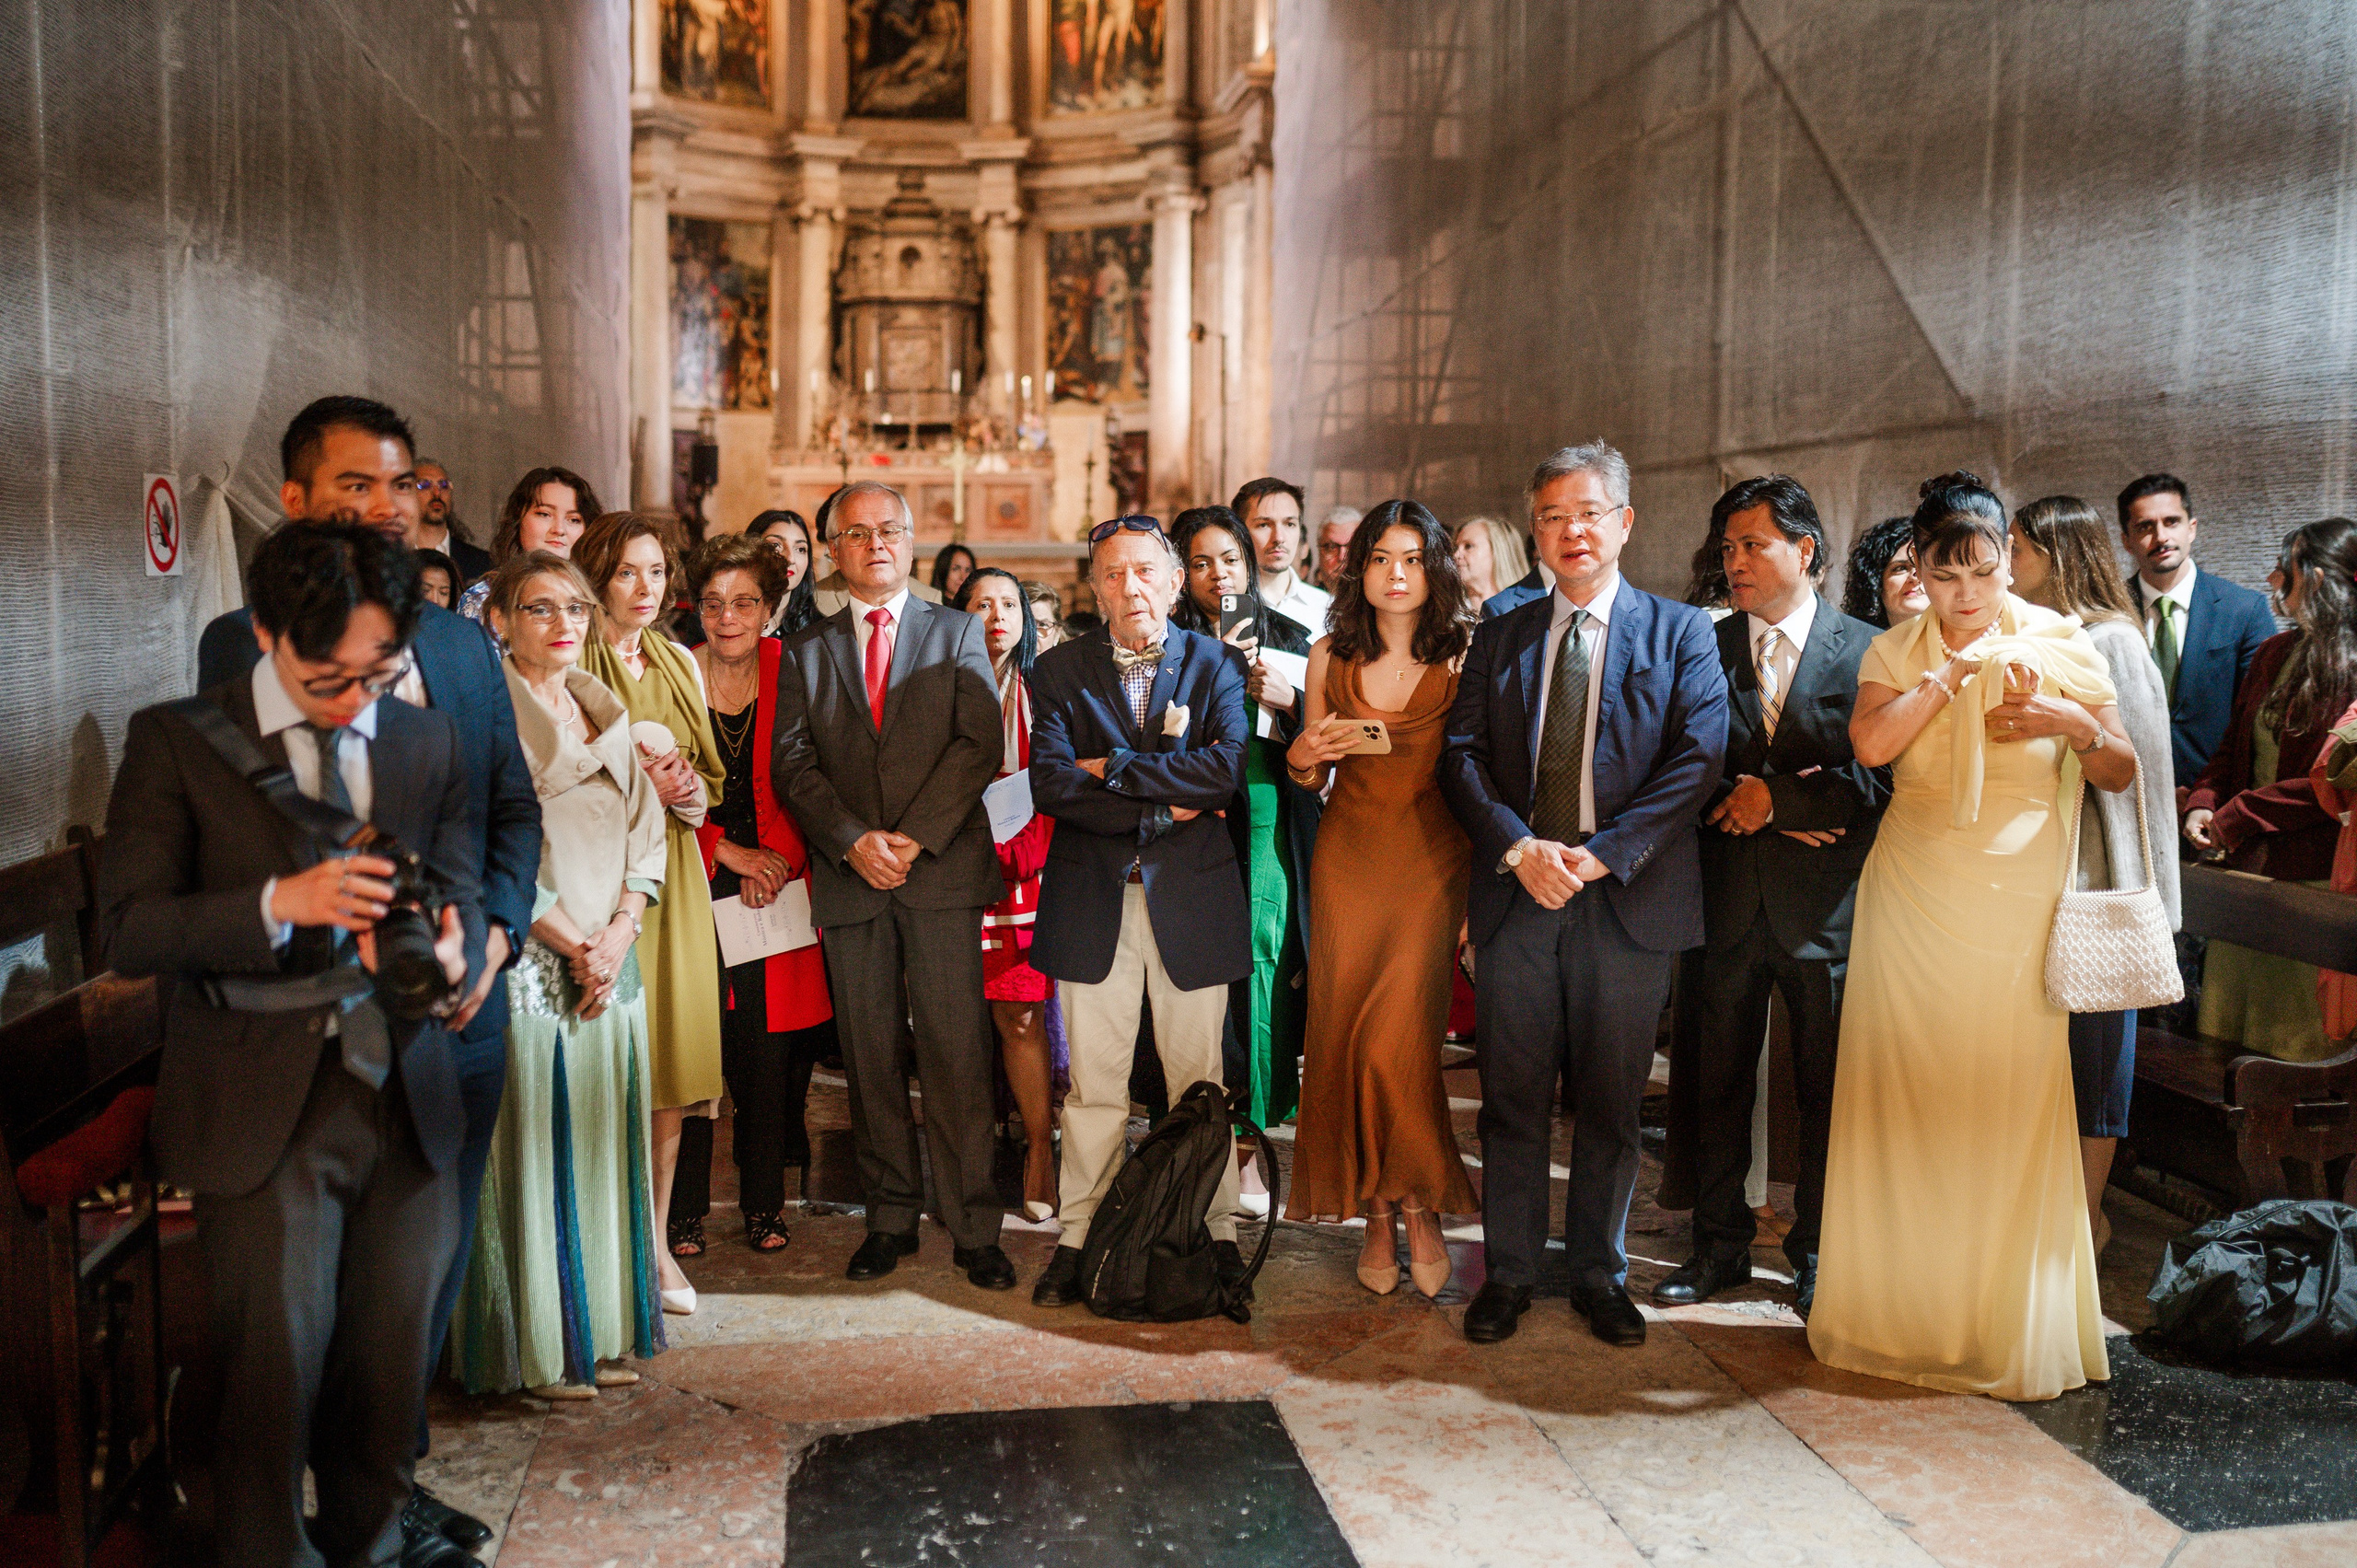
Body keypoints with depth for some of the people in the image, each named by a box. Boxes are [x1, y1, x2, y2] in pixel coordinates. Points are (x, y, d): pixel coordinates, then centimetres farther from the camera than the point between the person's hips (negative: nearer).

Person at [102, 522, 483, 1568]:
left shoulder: (430, 743, 7)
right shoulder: (177, 741, -2)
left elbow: (461, 896, 7)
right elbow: (125, 930, -7)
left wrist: (450, 957, -17)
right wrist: (280, 902, -22)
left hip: (407, 1099, 3)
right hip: (263, 1113, -3)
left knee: (394, 1357, 12)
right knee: (275, 1364, 2)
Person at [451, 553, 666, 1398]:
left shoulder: (605, 709, 15)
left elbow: (644, 825, 12)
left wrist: (620, 930, -3)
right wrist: (573, 944, -12)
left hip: (610, 957, 7)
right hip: (528, 963, -6)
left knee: (602, 1145, 11)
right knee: (533, 1151, 0)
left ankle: (601, 1331, 22)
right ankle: (538, 1350, 11)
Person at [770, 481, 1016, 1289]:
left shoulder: (958, 633, 10)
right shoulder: (805, 650, 15)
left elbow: (981, 744, -1)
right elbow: (791, 762, 5)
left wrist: (916, 837, -11)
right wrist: (853, 841, -10)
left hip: (942, 868, -2)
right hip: (849, 879, 2)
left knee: (957, 1055, -5)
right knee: (872, 1061, 6)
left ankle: (973, 1228, 2)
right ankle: (890, 1220, 17)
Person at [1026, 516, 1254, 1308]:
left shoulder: (1216, 663, 4)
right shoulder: (1058, 671, 5)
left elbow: (1227, 768, -12)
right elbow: (1050, 784, -8)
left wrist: (1112, 767, -11)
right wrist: (1160, 810, -13)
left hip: (1193, 896, 0)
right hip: (1092, 901, 1)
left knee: (1199, 1080, 8)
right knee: (1094, 1086, 6)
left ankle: (1217, 1233, 19)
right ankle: (1079, 1237, 17)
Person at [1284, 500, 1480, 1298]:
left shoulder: (1463, 658, -1)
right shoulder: (1331, 656, 8)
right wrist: (1300, 757, -6)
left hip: (1433, 858, -3)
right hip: (1348, 857, 3)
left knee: (1396, 1037, -12)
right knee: (1345, 1034, 2)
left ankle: (1419, 1205, 8)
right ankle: (1376, 1214, 16)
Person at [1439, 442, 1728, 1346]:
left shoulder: (1680, 634, 5)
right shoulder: (1501, 636, 12)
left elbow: (1697, 759, -6)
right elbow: (1462, 755, 4)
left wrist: (1602, 854, -15)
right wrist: (1517, 846, -13)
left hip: (1628, 897, -1)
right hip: (1516, 893, 2)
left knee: (1611, 1102, 8)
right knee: (1511, 1098, 7)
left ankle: (1600, 1278, 24)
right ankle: (1509, 1274, 21)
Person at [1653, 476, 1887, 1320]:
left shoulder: (1866, 651, -1)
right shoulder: (1702, 648, 5)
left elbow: (1880, 779, -9)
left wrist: (1775, 796, -12)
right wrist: (1772, 808, -11)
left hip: (1825, 902, -2)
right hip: (1727, 899, 2)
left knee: (1826, 1089, 8)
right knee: (1719, 1083, 10)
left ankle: (1818, 1252, 25)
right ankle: (1721, 1244, 25)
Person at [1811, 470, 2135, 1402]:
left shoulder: (2058, 646, 4)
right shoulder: (1895, 653, 6)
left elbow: (2120, 775, 5)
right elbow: (1870, 743, -14)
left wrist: (2078, 725, -14)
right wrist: (1952, 671, -12)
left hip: (2015, 904, -1)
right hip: (1912, 898, 1)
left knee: (2011, 1104, 0)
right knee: (1907, 1100, 4)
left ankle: (2011, 1325, 14)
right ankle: (1907, 1311, 18)